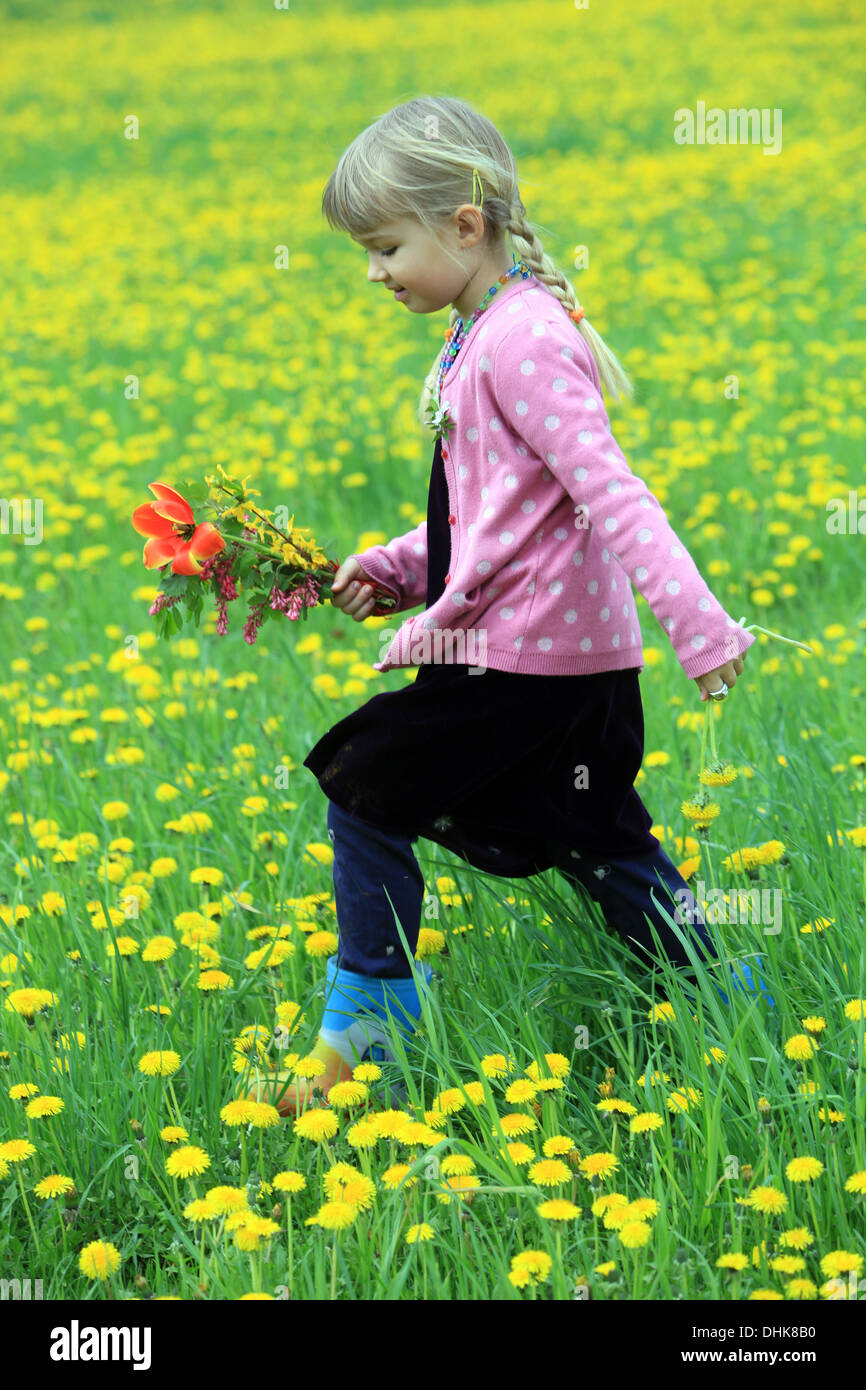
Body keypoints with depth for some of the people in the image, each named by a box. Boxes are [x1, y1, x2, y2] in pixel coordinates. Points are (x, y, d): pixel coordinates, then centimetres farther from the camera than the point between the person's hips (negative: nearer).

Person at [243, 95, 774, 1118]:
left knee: (363, 790, 0)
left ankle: (365, 1033, 9)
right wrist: (398, 567, 9)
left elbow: (606, 491, -25)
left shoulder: (519, 341, -17)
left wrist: (698, 623, -30)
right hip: (580, 652, 10)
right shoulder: (485, 335, 14)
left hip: (521, 653, -10)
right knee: (602, 846, 16)